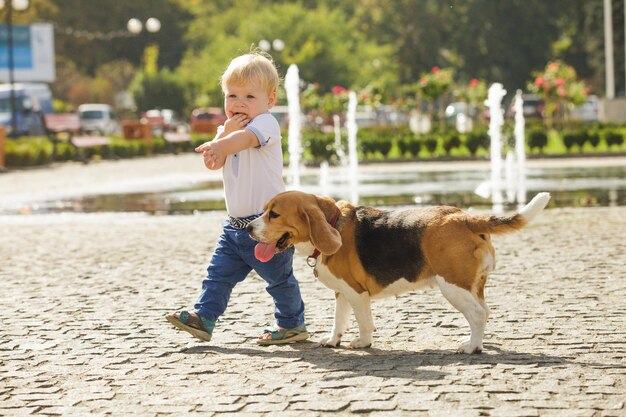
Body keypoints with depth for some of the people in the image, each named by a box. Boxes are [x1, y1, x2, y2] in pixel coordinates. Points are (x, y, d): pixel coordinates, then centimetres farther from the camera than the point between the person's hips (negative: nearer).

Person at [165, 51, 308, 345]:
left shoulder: (266, 122, -14)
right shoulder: (228, 129, 12)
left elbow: (247, 137, -39)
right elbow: (212, 163, -2)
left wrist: (221, 145, -60)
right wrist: (225, 131, -15)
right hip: (235, 223, 7)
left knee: (279, 277, 6)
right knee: (219, 272, 5)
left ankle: (292, 324, 20)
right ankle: (203, 317, 8)